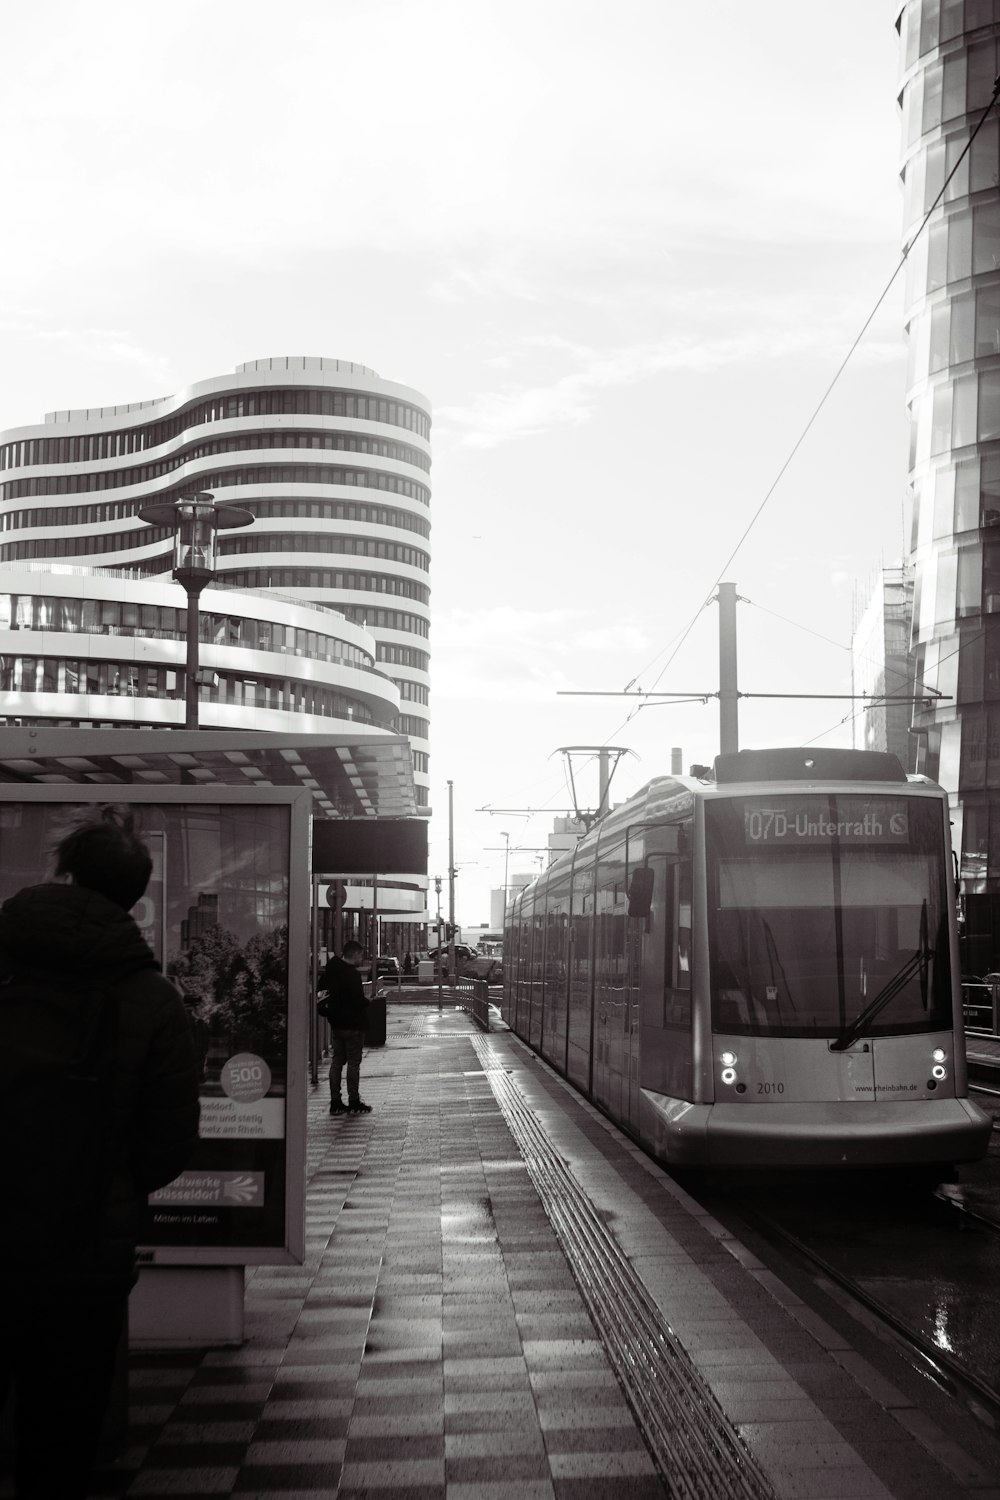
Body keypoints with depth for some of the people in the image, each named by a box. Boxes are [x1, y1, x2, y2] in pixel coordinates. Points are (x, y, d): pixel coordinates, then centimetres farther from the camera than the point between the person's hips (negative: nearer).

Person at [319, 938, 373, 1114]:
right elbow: (358, 1001, -22)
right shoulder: (352, 974, -19)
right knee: (353, 1062, -1)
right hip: (352, 1025, -8)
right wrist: (366, 1000, -3)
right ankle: (354, 1103, 3)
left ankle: (335, 1102, 13)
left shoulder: (330, 971, 8)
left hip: (336, 1024, 8)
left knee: (337, 1061, 11)